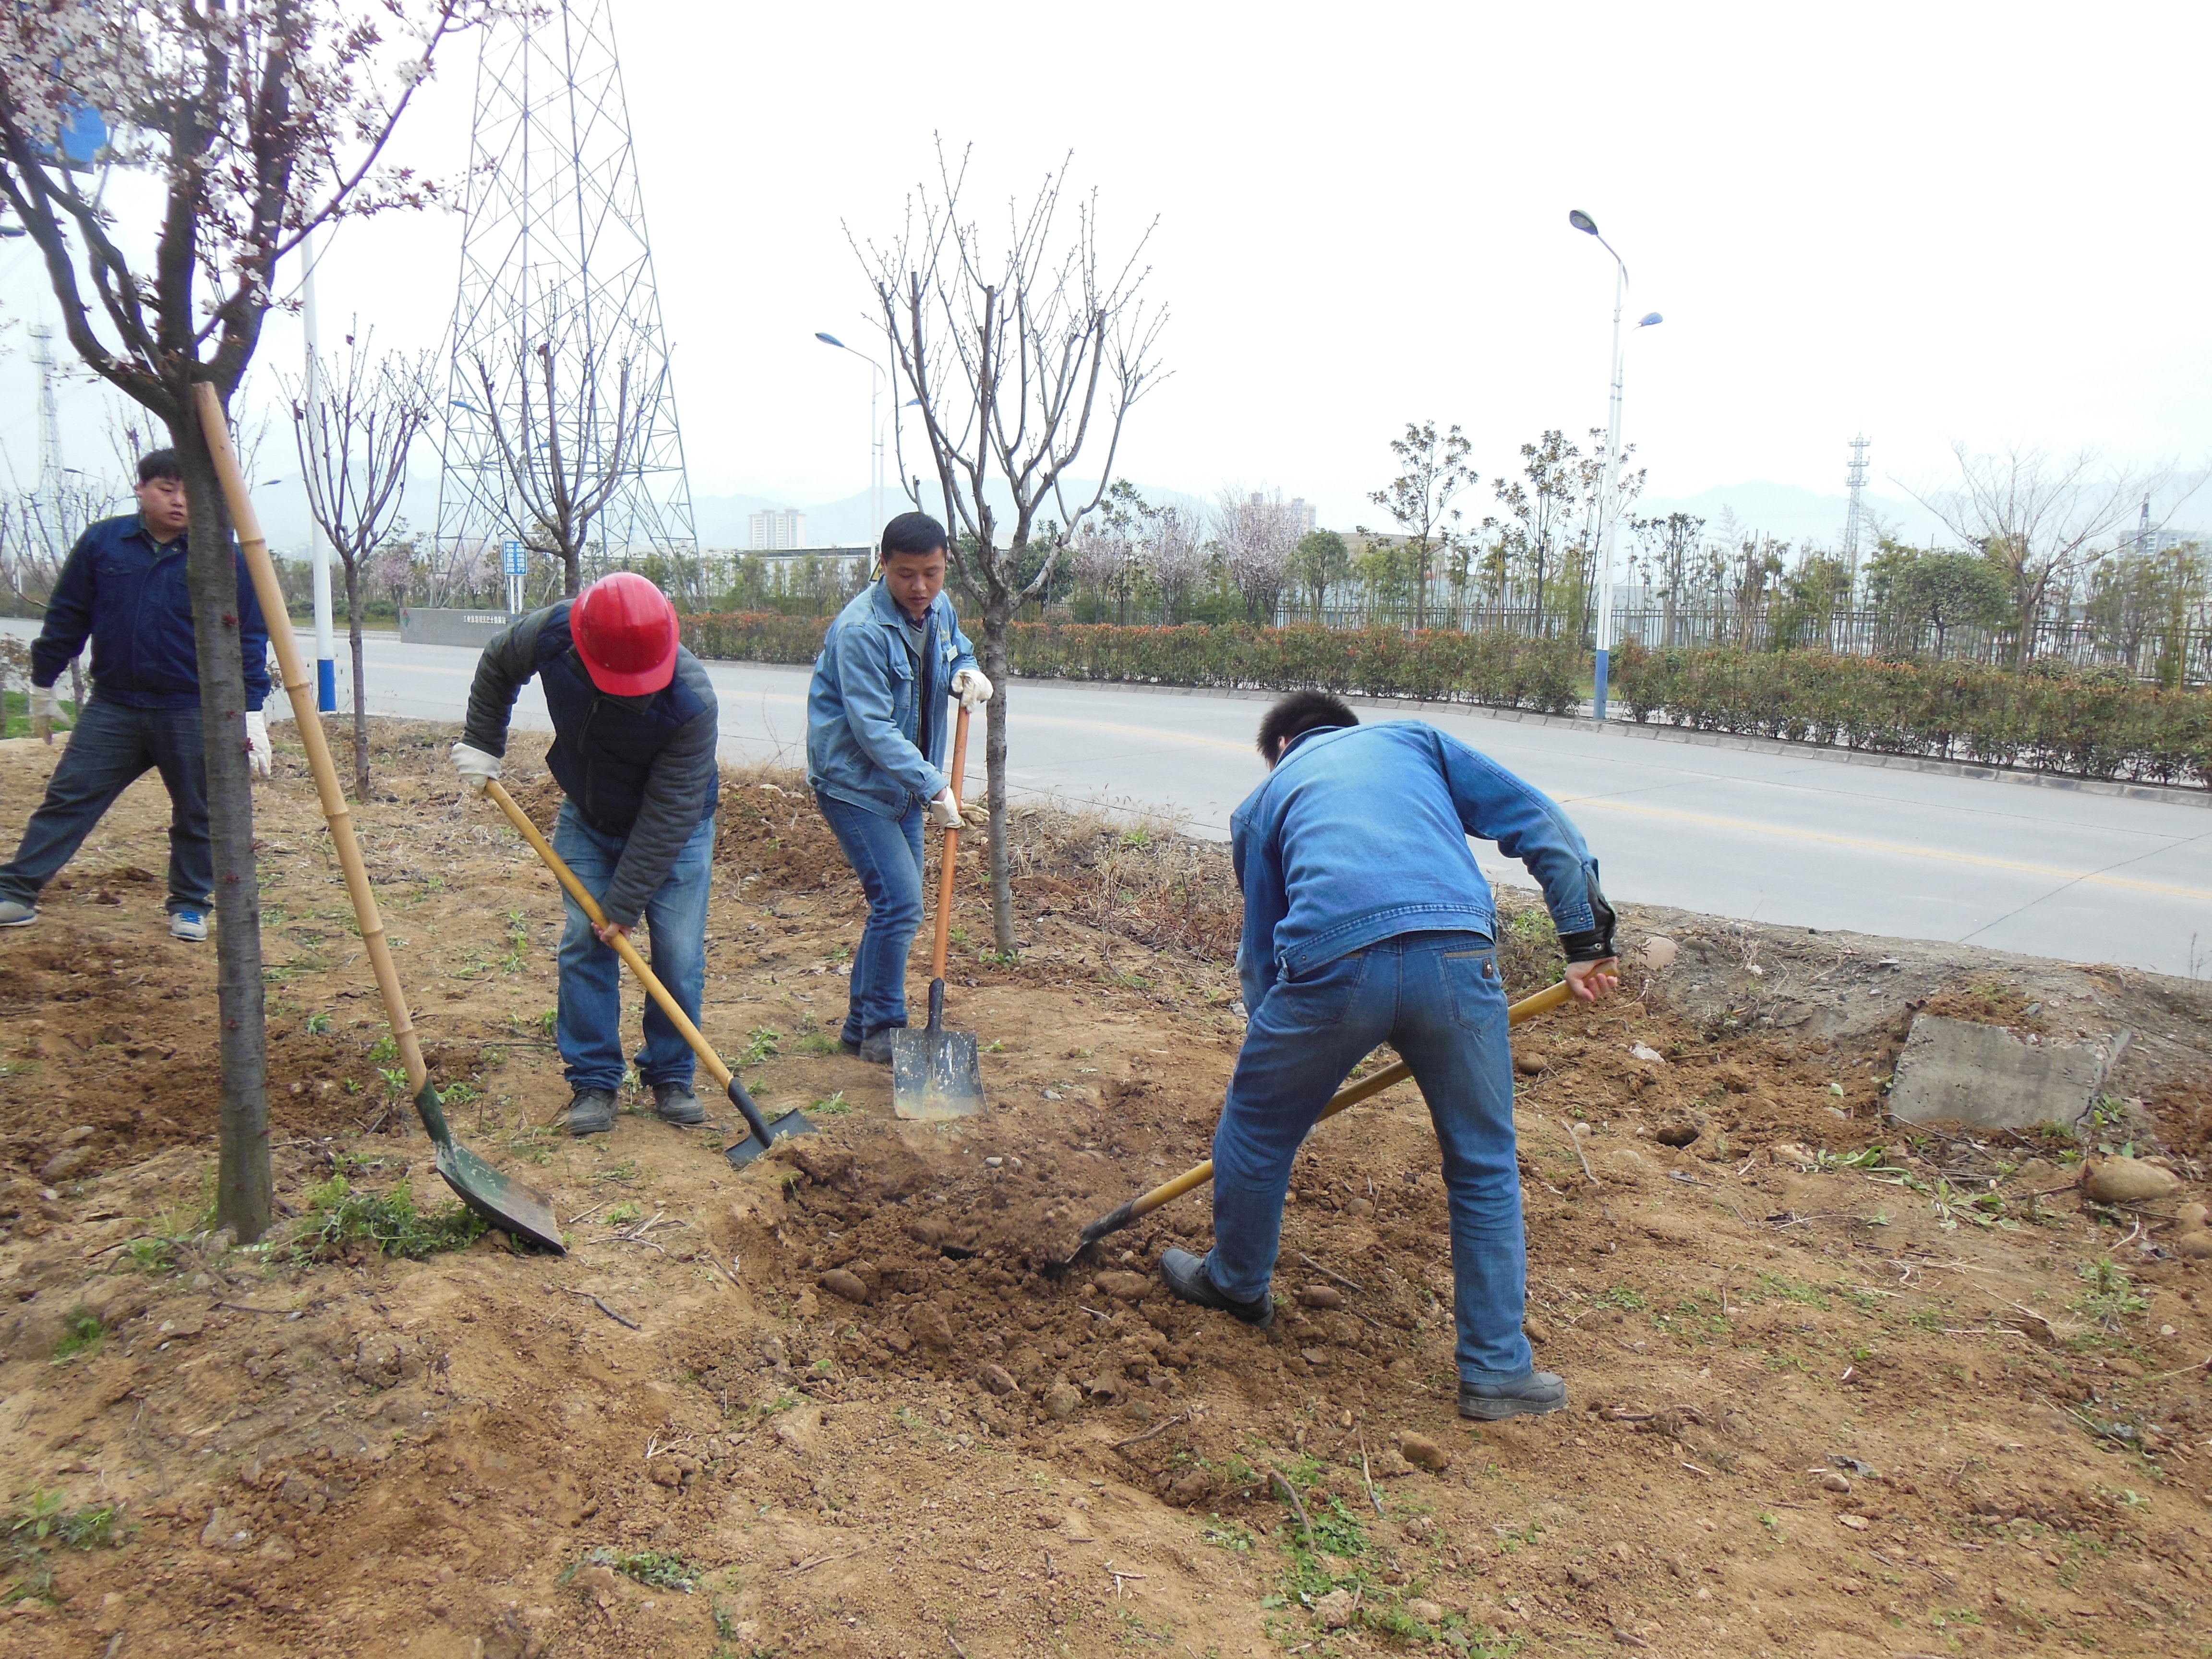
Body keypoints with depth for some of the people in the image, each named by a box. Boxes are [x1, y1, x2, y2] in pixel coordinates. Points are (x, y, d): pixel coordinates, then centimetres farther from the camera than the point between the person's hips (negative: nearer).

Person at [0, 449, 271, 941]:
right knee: (68, 797, 1)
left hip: (194, 715, -1)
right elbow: (66, 617, 10)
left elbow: (249, 639, -3)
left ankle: (190, 905, 22)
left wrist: (251, 711, -9)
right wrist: (44, 682, 15)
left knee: (196, 815, 7)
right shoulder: (102, 542, 2)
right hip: (112, 707, 2)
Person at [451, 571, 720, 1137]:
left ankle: (671, 1078, 12)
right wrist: (480, 745, 2)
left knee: (679, 954, -6)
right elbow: (497, 664, 1)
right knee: (584, 945, -3)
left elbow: (667, 815, -29)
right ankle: (593, 1081, 8)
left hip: (674, 831, -3)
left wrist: (625, 903, -26)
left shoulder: (692, 703, -36)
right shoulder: (551, 633, -26)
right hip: (588, 819, 3)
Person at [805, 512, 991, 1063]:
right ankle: (881, 1031, 2)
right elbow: (873, 729, -27)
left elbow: (958, 649, 21)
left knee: (897, 903, 12)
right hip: (854, 783, -8)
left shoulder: (939, 609, 1)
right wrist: (933, 786, -31)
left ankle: (861, 1027, 25)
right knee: (899, 902, -14)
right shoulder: (862, 630, -24)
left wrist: (969, 674, -4)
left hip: (904, 783, 9)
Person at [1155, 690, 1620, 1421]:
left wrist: (1284, 1059, 38)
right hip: (1456, 955, 1)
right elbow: (1537, 822, 17)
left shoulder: (1264, 800, 29)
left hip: (1332, 965, 0)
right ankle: (1497, 1371, 25)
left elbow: (1261, 952, 29)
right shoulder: (1413, 737, 30)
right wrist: (1588, 936, 17)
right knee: (1485, 1166, 17)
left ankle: (1236, 1282, 47)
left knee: (1257, 1125, 25)